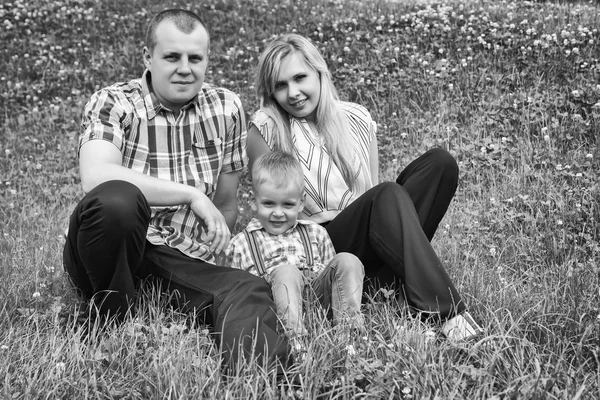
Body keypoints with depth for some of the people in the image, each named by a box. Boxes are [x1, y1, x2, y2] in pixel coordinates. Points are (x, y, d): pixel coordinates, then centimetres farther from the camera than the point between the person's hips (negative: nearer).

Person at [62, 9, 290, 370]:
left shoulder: (227, 108, 7)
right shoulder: (112, 104, -6)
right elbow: (96, 178, -27)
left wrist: (211, 262, 9)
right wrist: (192, 195, -25)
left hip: (185, 259, 2)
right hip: (113, 255, -2)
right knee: (116, 198, -35)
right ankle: (112, 317, -14)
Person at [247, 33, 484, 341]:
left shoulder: (357, 119, 9)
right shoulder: (266, 128, -4)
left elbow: (372, 190, 11)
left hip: (368, 245, 5)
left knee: (439, 162, -14)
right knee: (388, 196, -32)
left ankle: (391, 281, -25)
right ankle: (445, 313, -39)